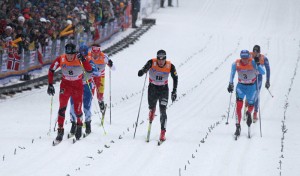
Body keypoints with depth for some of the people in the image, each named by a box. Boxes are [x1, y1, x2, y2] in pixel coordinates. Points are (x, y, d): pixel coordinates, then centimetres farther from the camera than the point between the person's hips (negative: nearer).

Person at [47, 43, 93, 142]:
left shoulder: (79, 59, -18)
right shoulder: (60, 59, -16)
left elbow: (89, 70, -28)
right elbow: (51, 70, -4)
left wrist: (83, 60, -41)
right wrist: (50, 85, -8)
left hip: (78, 86, 0)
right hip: (65, 85, 0)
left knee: (77, 110, 2)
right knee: (62, 107, -15)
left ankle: (79, 125, 32)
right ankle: (60, 130, -10)